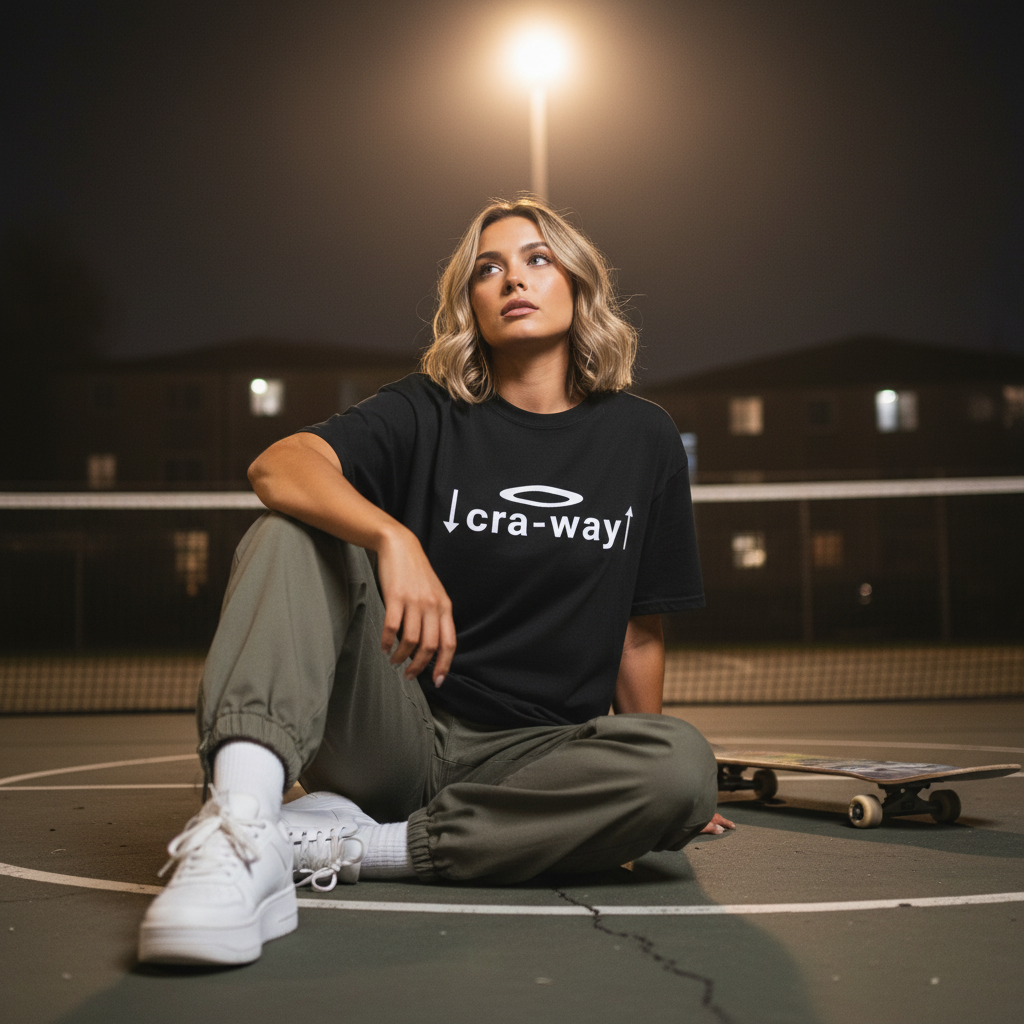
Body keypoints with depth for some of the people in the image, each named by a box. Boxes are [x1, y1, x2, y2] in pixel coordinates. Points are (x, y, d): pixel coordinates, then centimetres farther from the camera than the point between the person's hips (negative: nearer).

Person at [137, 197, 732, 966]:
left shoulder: (642, 438, 7)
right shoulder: (427, 416, 2)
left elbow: (642, 626, 12)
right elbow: (279, 466, -18)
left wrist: (642, 785, 18)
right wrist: (393, 539, -37)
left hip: (532, 757, 1)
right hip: (395, 738, -1)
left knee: (686, 766, -30)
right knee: (293, 532, -19)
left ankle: (349, 843, -23)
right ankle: (238, 830, -40)